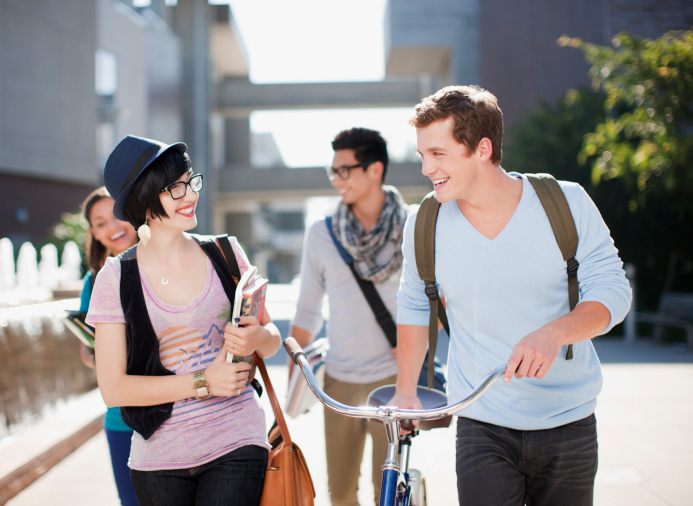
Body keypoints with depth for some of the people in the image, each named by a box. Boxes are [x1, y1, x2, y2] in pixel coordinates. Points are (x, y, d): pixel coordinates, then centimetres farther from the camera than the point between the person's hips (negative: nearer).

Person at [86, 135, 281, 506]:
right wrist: (202, 383, -14)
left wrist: (258, 339, -13)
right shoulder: (116, 278, -3)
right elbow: (113, 388, -6)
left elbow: (272, 338, 11)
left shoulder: (225, 254, 3)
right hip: (159, 459, 0)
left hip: (235, 446, 0)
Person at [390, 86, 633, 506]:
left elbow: (612, 290, -7)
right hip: (482, 429, 0)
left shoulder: (566, 203, -9)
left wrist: (555, 332, -27)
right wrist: (406, 392, 15)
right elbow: (414, 306, 10)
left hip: (569, 425, 0)